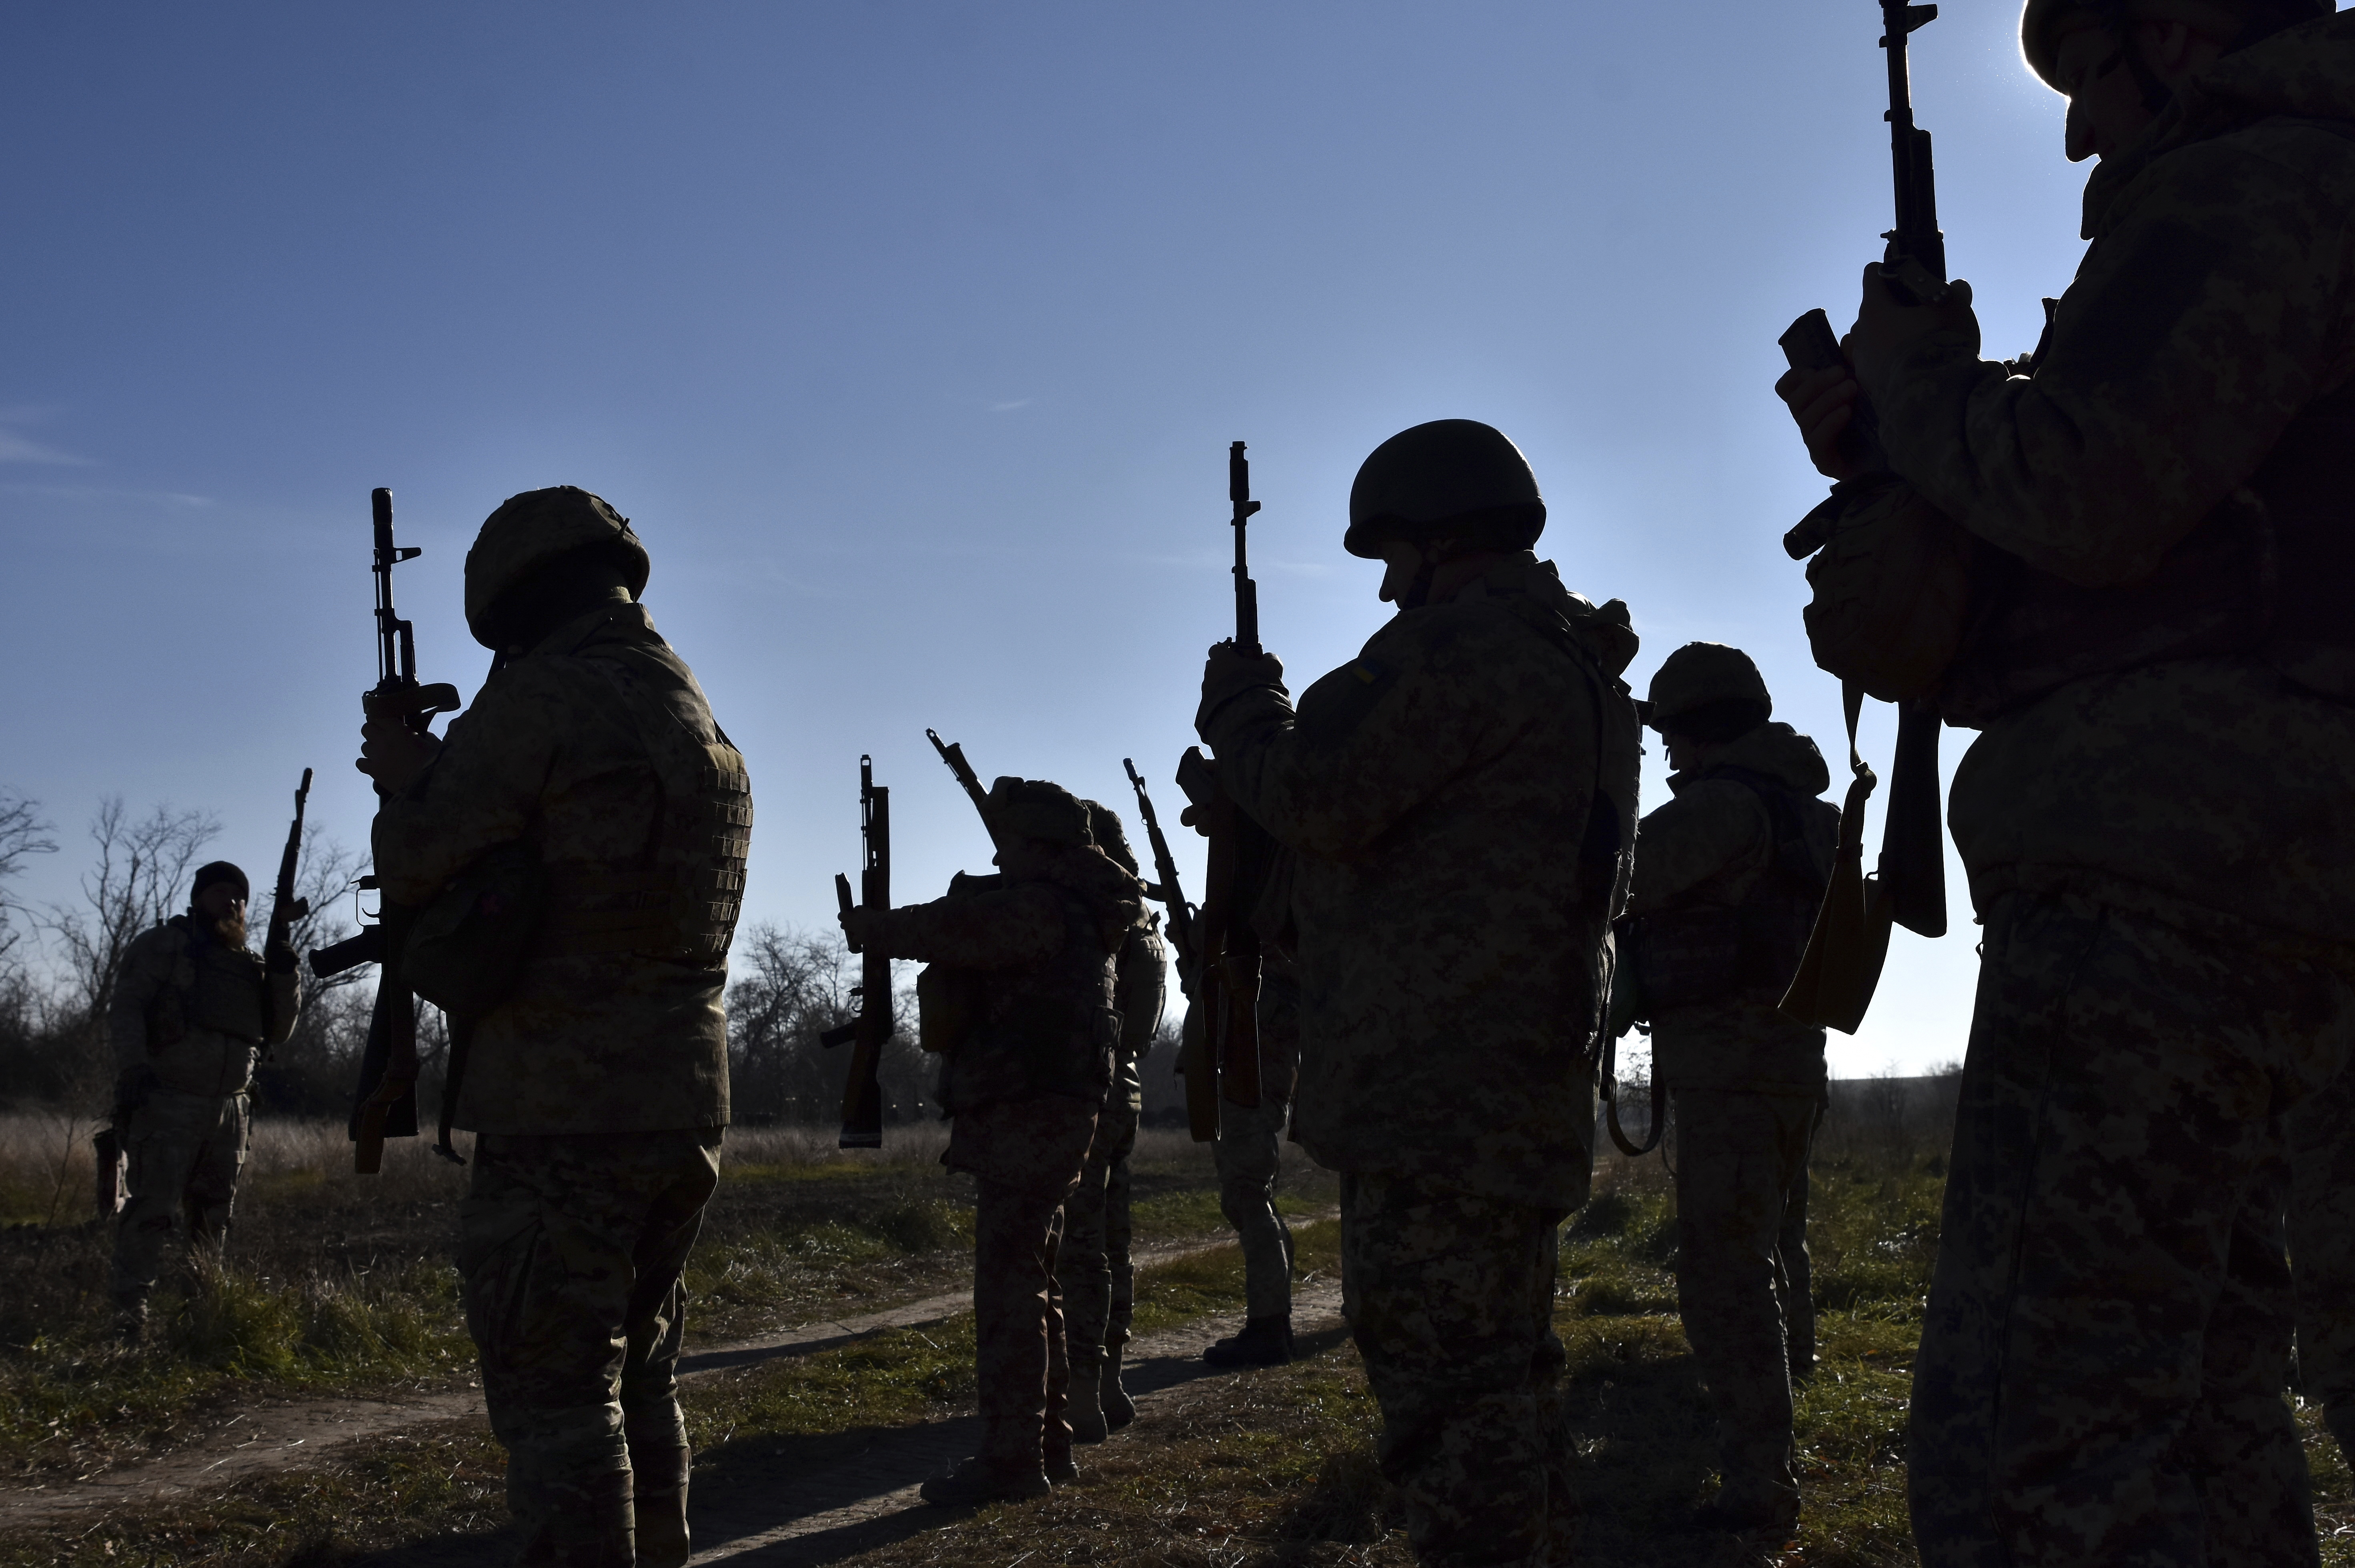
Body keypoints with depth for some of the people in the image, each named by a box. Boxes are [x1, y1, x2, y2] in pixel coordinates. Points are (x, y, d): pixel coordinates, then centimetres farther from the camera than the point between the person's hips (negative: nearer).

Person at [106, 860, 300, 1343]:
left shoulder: (250, 964, 20)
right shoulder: (160, 946, 4)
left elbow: (278, 1031, 18)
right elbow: (125, 1007, -5)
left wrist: (285, 978, 0)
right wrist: (134, 1065, -22)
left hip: (230, 1108, 6)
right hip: (167, 1102, -6)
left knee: (212, 1218, 9)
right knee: (154, 1210, -14)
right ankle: (131, 1313, -15)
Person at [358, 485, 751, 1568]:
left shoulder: (542, 697, -12)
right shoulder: (705, 730, 14)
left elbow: (416, 869, -9)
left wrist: (404, 779, 10)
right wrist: (439, 781, 22)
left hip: (564, 1115, -8)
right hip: (688, 1110, 8)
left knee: (559, 1399, -2)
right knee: (636, 1378, 19)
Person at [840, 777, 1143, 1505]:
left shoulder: (1038, 906, -15)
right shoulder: (1082, 914, 17)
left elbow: (945, 929, -20)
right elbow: (977, 934, 25)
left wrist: (867, 925, -4)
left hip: (1028, 1119, -11)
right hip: (1049, 1118, 11)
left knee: (1009, 1287, -9)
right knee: (1031, 1286, 16)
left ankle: (1012, 1459, -8)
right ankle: (1049, 1445, 23)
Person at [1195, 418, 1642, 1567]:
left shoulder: (1466, 641, -11)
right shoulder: (1578, 659, 21)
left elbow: (1316, 797, -16)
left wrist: (1241, 704, 2)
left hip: (1439, 1083, -10)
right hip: (1527, 1083, 10)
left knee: (1443, 1387, -10)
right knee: (1501, 1376, 16)